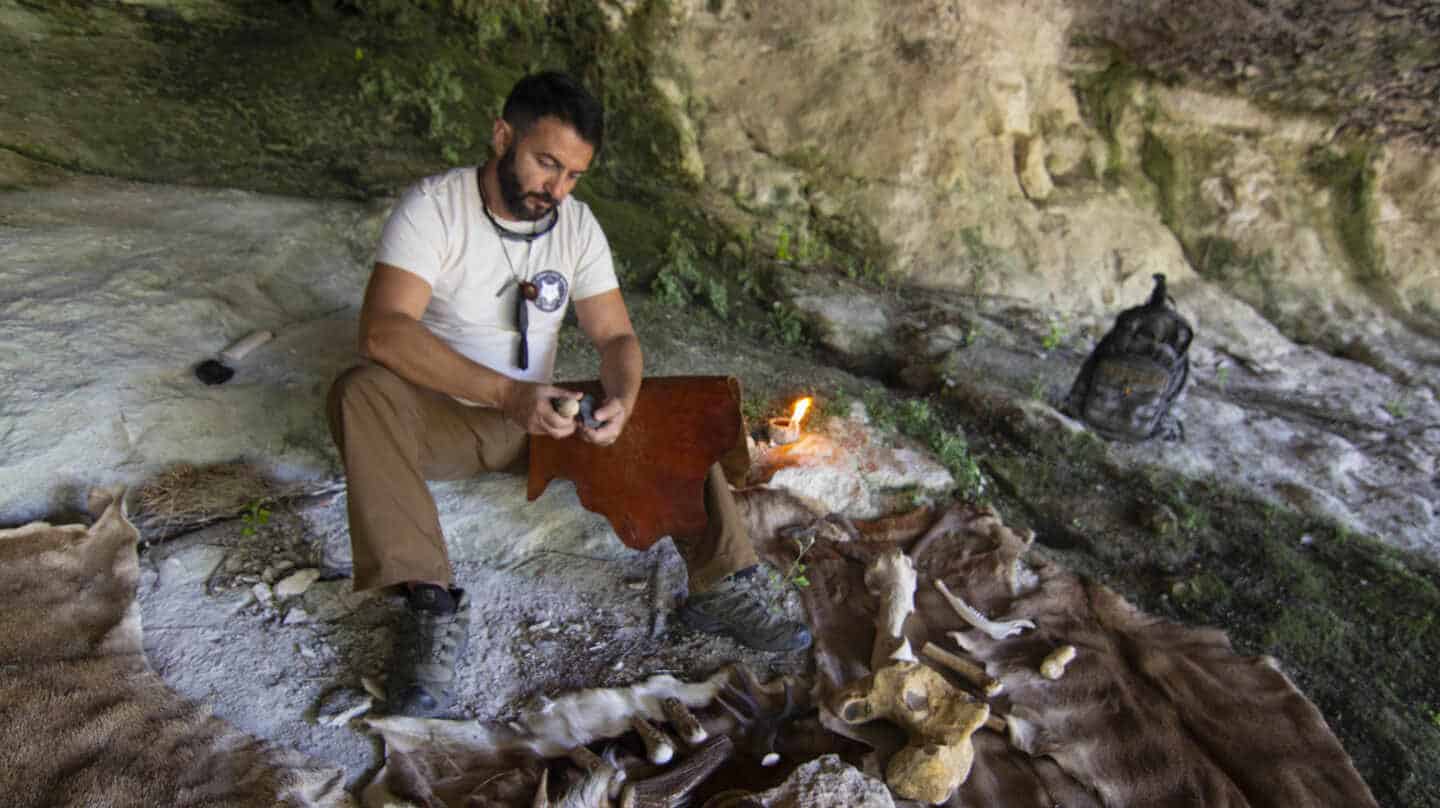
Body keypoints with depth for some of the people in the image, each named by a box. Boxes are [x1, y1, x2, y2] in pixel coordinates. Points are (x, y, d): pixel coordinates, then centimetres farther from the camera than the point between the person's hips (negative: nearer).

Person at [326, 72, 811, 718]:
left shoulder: (578, 225, 0)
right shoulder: (432, 206, -15)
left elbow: (615, 336, -2)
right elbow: (383, 331, -28)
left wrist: (621, 401, -26)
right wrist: (506, 393, -39)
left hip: (539, 417, 4)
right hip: (442, 416, -3)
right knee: (361, 392, -35)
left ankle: (722, 586, -16)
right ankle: (432, 605, -34)